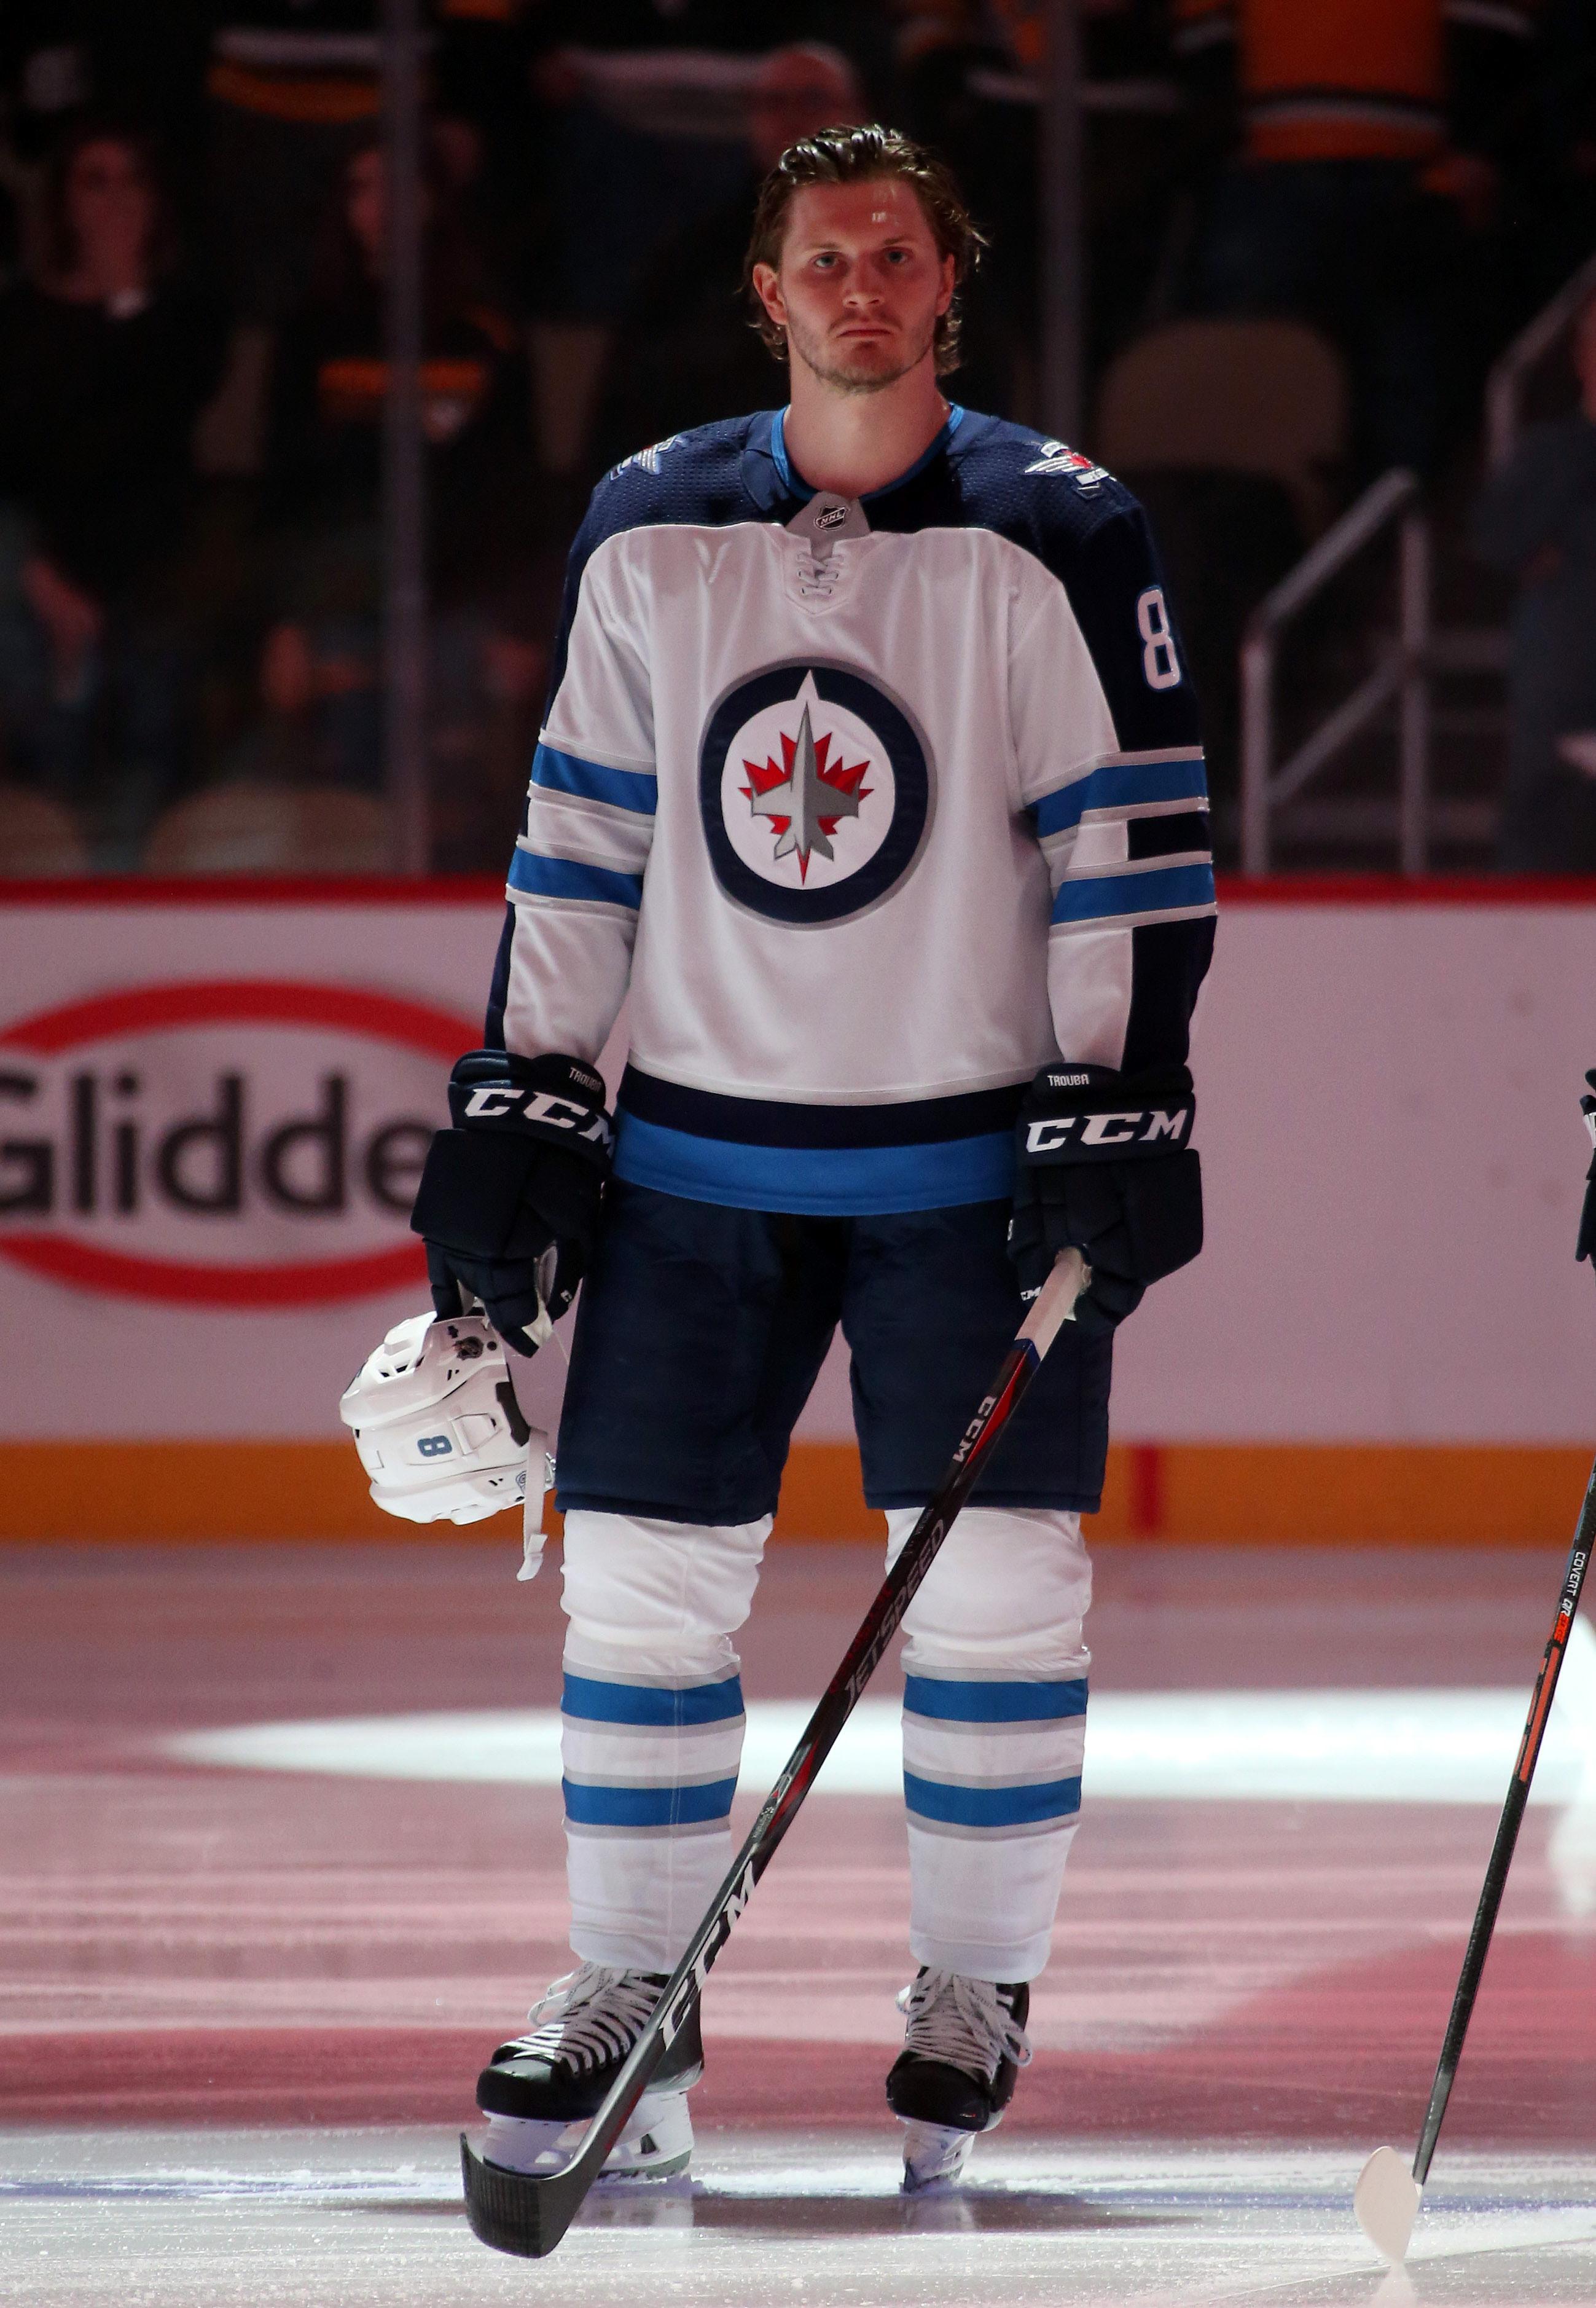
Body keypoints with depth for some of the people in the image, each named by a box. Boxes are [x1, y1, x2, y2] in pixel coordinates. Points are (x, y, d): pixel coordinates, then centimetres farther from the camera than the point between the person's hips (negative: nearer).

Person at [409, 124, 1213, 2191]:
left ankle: (975, 1997, 10)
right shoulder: (647, 537, 5)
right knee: (640, 1576, 2)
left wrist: (1120, 1112, -12)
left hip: (974, 1155, -3)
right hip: (698, 1149, 3)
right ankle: (629, 2006, 13)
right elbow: (579, 841, 11)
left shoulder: (1055, 541, -4)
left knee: (995, 1583, -4)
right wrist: (518, 1106, 7)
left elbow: (1132, 843, -5)